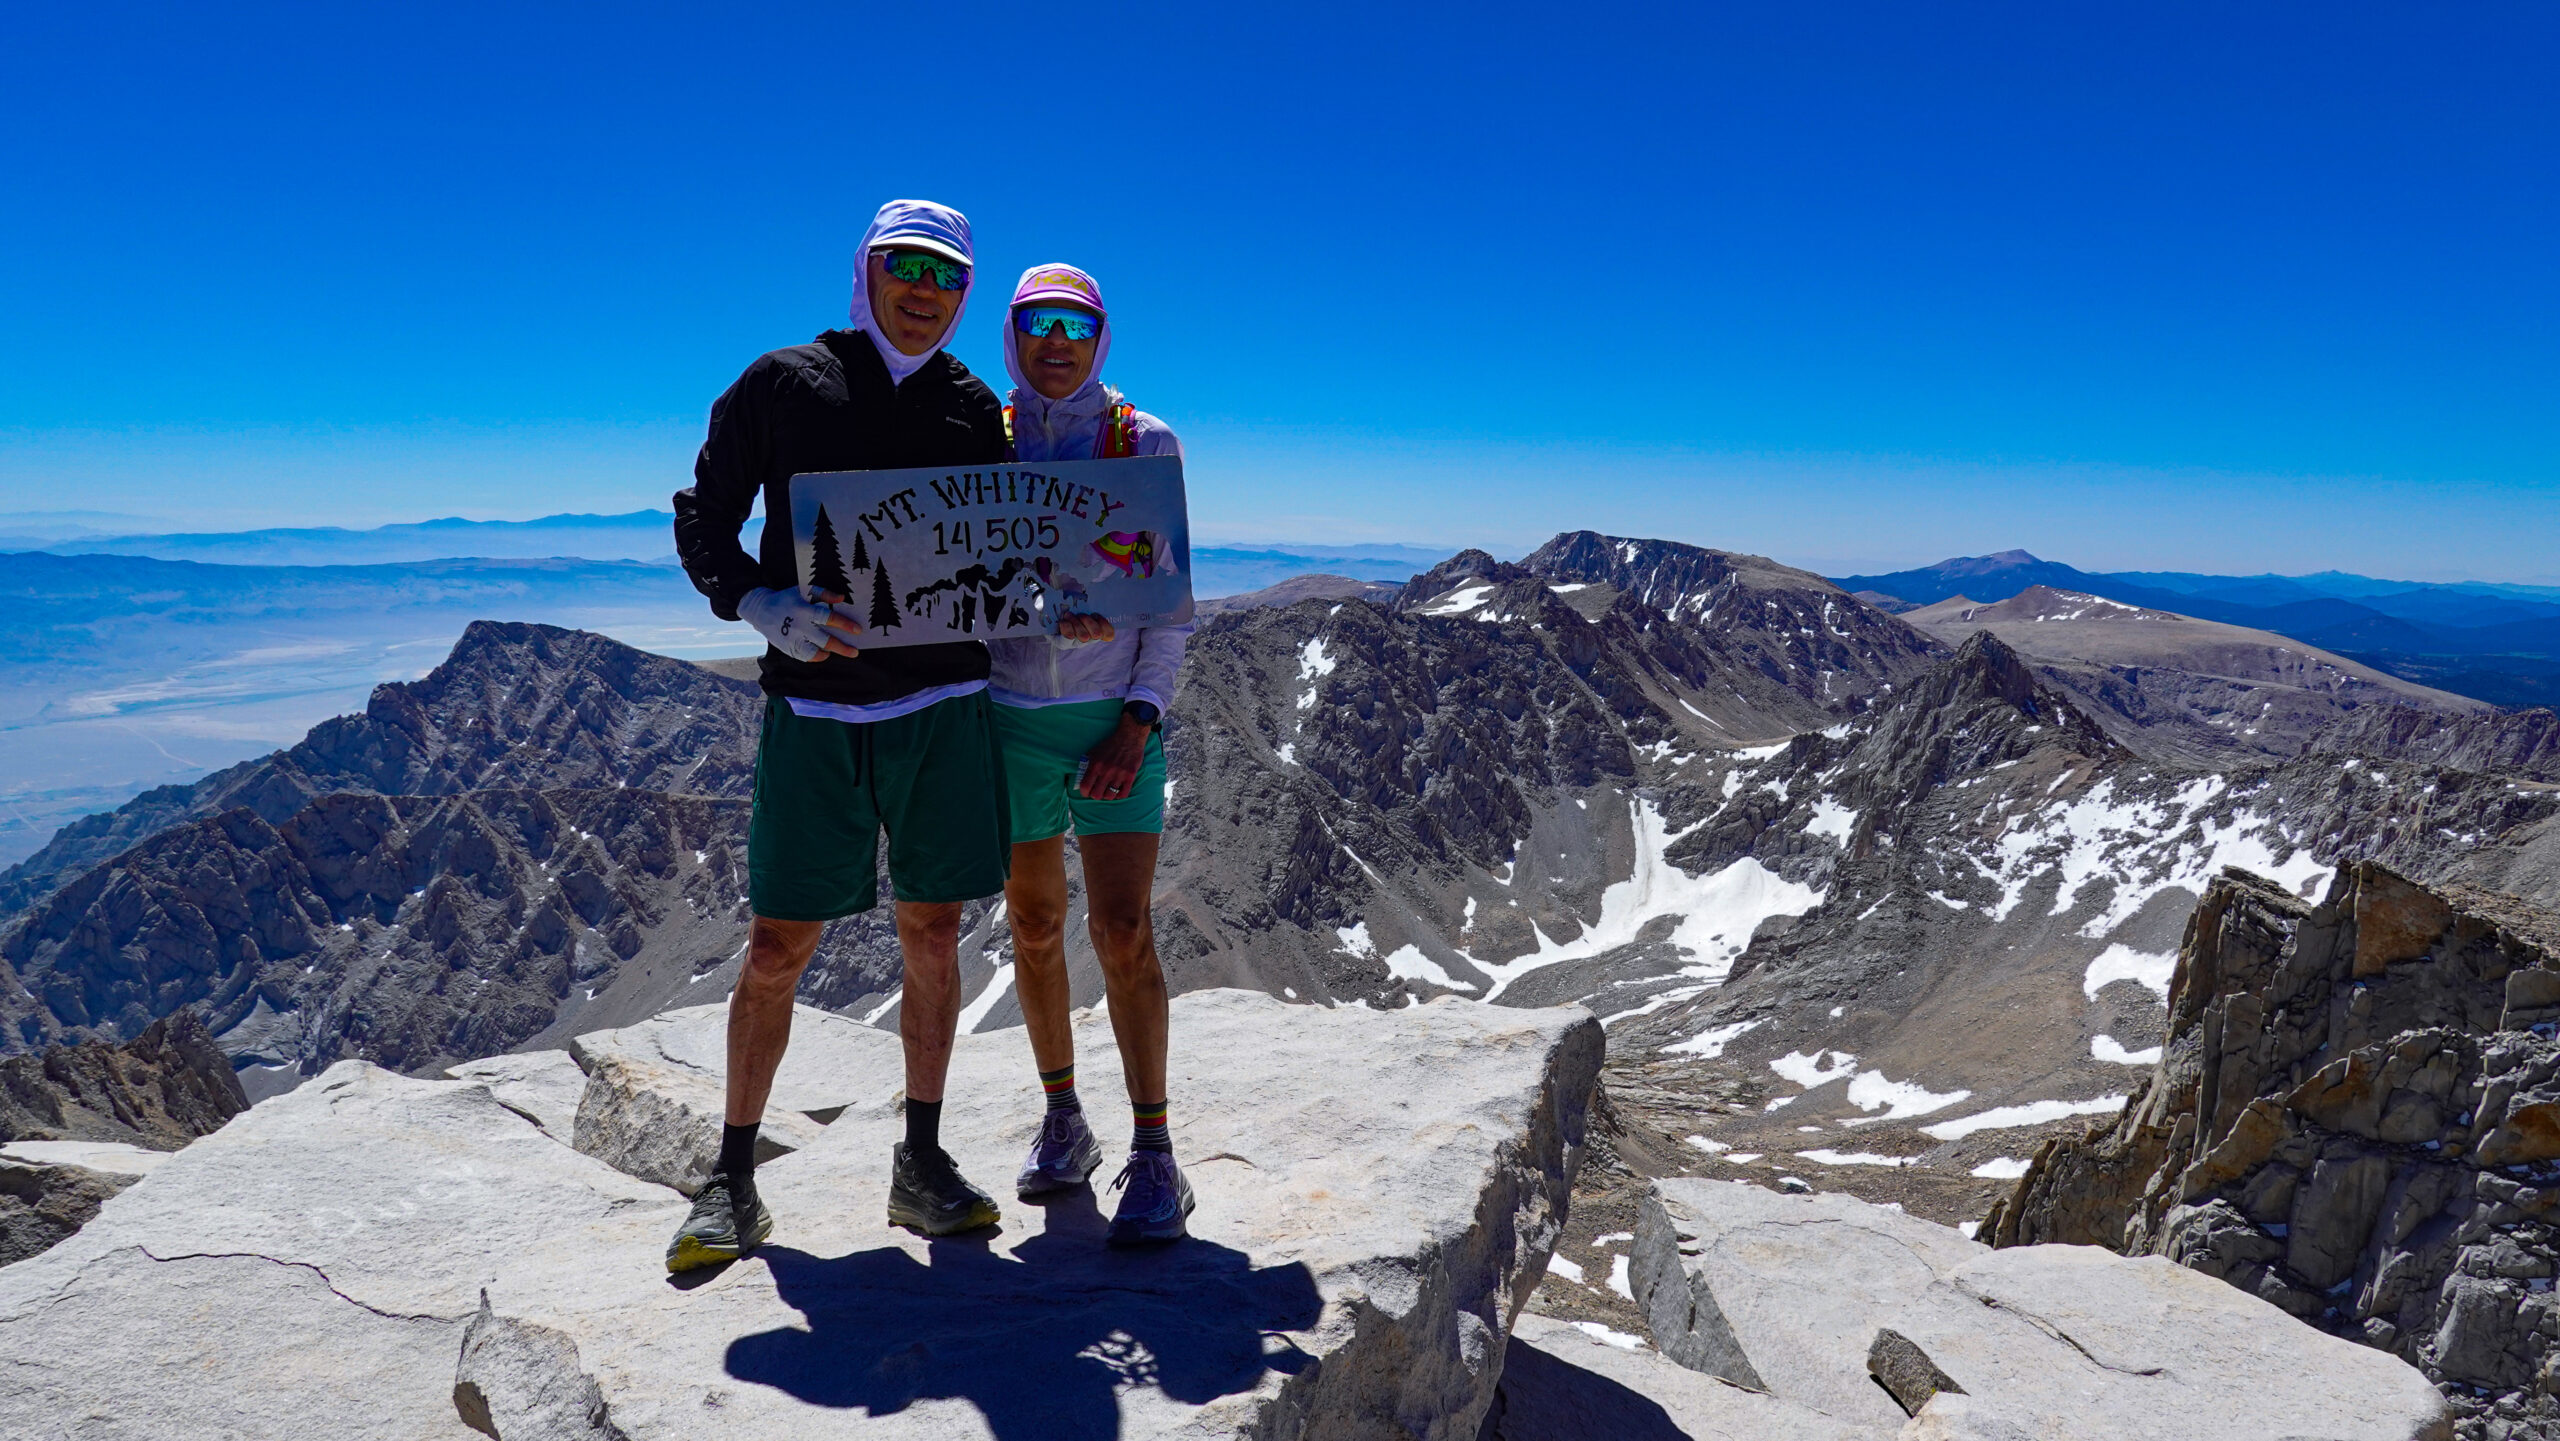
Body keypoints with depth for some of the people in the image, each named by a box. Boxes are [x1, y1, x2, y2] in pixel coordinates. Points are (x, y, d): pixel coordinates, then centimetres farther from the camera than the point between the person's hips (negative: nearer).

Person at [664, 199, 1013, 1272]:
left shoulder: (975, 409, 11)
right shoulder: (782, 384, 3)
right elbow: (702, 523, 3)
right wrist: (767, 608, -15)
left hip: (944, 707, 3)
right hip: (815, 708, -2)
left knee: (932, 936, 7)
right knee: (778, 948, 1)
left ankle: (921, 1165, 21)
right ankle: (732, 1183, 17)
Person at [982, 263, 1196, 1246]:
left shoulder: (1148, 443, 1)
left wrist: (1139, 721, -11)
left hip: (1115, 717, -2)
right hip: (1008, 715, 3)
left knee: (1122, 931, -9)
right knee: (1034, 926, 10)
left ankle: (1153, 1157, 2)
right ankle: (1064, 1123, 27)